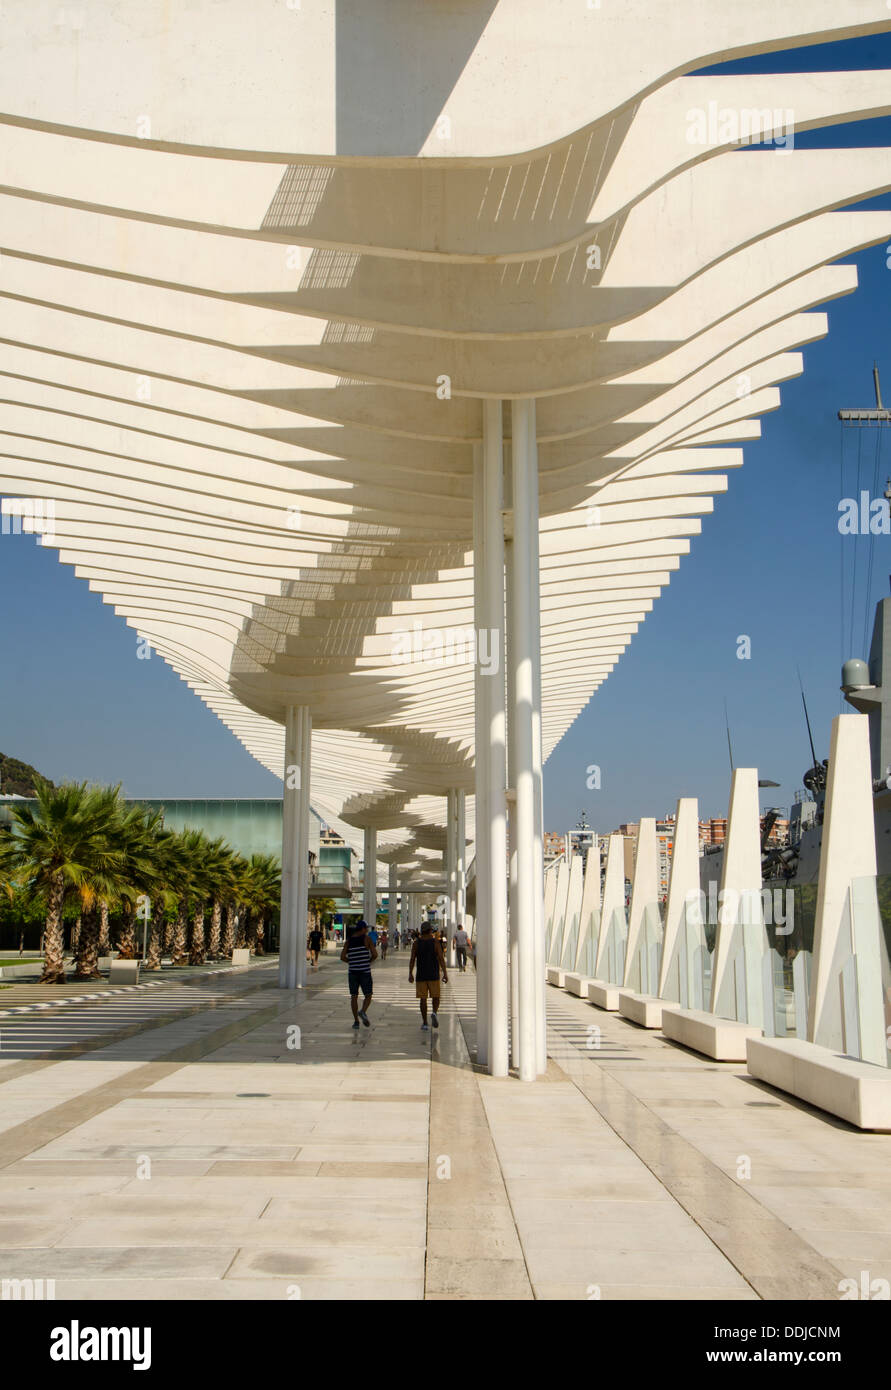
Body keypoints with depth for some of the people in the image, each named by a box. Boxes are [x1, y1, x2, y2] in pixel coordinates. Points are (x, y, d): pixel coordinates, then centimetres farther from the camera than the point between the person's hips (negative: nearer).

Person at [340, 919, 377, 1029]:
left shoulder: (349, 940, 6)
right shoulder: (366, 939, -4)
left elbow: (342, 957, 4)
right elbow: (375, 954, -9)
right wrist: (369, 961, 10)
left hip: (353, 971, 3)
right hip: (365, 971, -3)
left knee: (354, 997, 9)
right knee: (368, 995, 7)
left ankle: (356, 1021, 6)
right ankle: (363, 1011, -19)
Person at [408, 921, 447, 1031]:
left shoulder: (416, 942, 0)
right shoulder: (435, 942, -4)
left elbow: (412, 959, 0)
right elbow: (441, 958, -9)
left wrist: (410, 974, 7)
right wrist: (445, 973, -7)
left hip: (421, 975, 1)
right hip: (434, 975, -1)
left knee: (423, 999, 6)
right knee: (435, 997, 12)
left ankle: (424, 1023, 4)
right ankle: (434, 1013, -15)